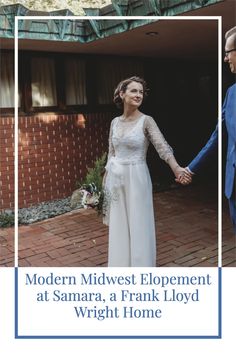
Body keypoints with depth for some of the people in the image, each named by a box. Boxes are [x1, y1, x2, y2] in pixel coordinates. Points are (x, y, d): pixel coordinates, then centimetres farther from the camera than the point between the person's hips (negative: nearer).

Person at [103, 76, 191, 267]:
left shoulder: (146, 121, -8)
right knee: (118, 226, 13)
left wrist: (176, 168, -40)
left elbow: (162, 146, -22)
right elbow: (111, 152, 13)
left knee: (138, 225, 4)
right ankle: (121, 265, 29)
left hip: (136, 178, -5)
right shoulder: (115, 122, 7)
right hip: (116, 178, 5)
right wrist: (106, 177, 11)